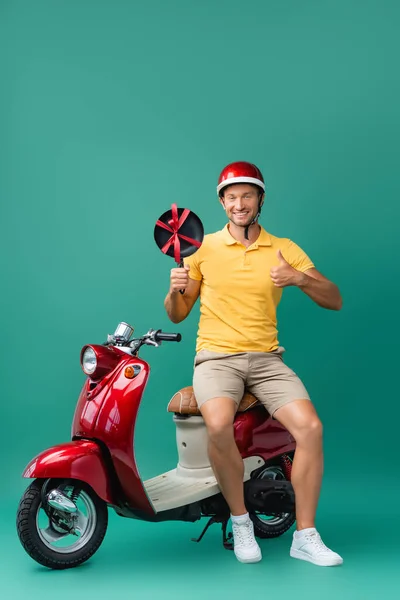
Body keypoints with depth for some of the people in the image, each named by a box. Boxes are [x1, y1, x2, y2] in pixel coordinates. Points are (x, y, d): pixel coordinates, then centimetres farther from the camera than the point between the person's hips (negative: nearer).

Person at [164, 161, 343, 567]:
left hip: (266, 358, 2)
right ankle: (240, 521, -9)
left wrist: (300, 279, -14)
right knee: (219, 425, -33)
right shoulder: (204, 248, 6)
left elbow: (335, 301, 4)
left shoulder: (284, 249, 9)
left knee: (310, 427, -22)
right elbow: (177, 315, 10)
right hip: (216, 356, -2)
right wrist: (175, 290, -12)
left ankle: (305, 537, -7)